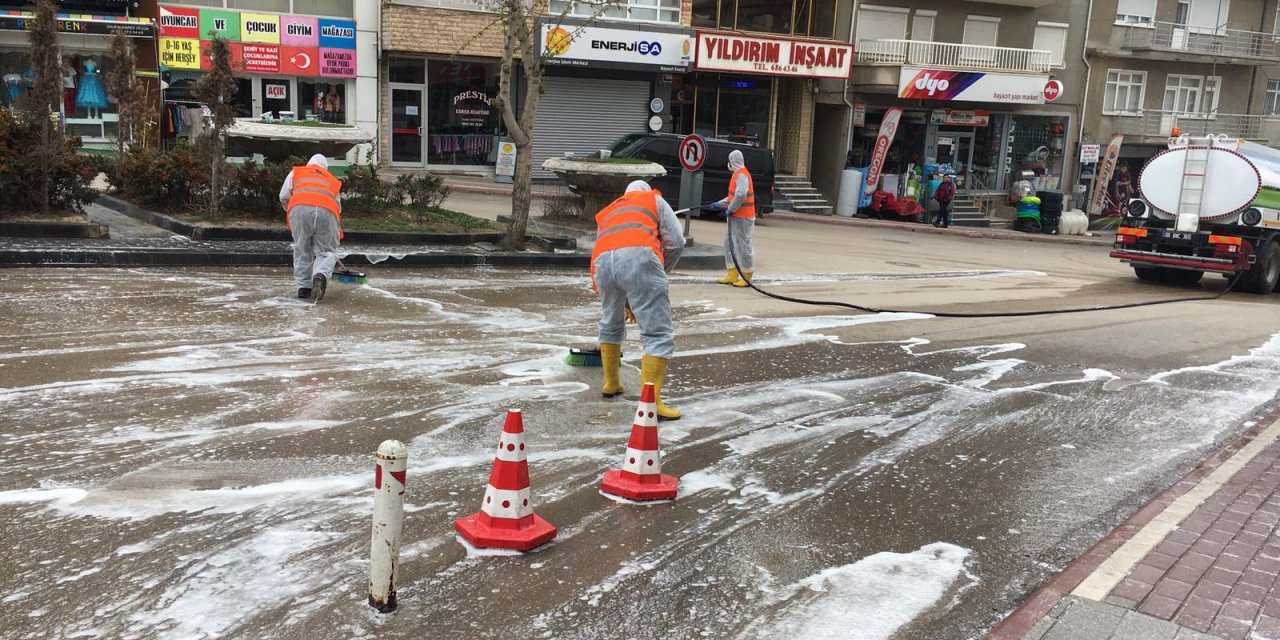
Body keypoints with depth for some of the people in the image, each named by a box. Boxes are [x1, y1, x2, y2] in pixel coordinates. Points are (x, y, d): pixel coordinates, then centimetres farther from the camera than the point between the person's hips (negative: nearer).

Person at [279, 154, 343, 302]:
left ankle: (304, 287, 16)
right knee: (326, 251, 10)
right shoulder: (333, 180, 37)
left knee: (301, 250, 17)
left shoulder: (296, 172, 33)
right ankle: (320, 276, -18)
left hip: (299, 208, 0)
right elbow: (338, 208, 34)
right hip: (327, 211, 0)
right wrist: (336, 237, 43)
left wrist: (290, 214, 41)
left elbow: (284, 197, 22)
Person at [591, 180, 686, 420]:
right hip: (639, 257, -4)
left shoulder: (606, 212, 42)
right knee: (659, 334, -3)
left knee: (610, 325, 28)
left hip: (602, 261, 5)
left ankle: (610, 384, 39)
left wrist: (627, 303, 51)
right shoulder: (655, 200, 30)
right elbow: (676, 241, 16)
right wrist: (662, 272, 33)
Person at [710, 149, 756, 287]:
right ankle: (732, 275, 17)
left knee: (743, 245, -5)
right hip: (735, 217, 11)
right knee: (729, 244, 13)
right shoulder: (738, 174, 17)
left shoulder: (741, 175, -16)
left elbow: (741, 195, -30)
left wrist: (730, 209, -20)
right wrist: (719, 204, 20)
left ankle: (747, 277, 1)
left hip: (742, 218, -11)